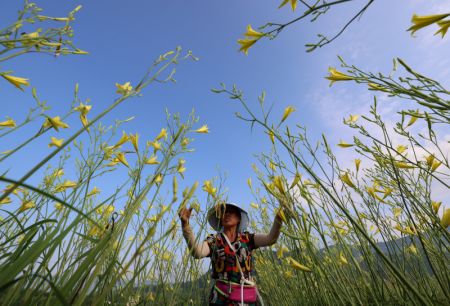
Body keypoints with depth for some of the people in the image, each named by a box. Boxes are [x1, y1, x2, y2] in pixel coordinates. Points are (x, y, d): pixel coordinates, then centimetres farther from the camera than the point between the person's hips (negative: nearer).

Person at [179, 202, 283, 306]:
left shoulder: (247, 238, 4)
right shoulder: (213, 240, -1)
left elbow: (270, 239, -11)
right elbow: (197, 252, -21)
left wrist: (279, 217, -29)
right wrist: (185, 223, -35)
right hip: (222, 297, -1)